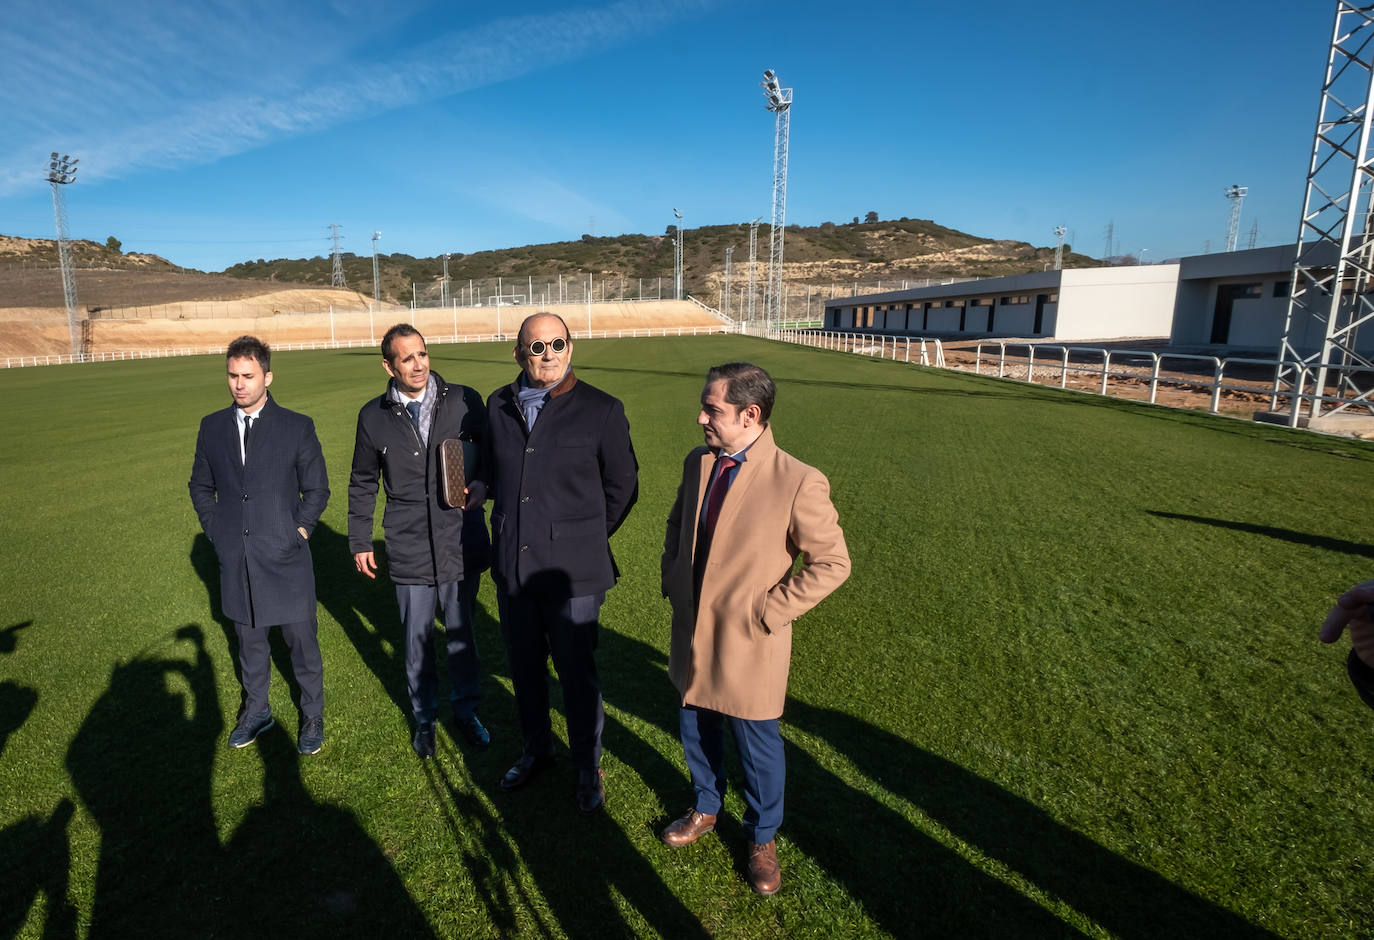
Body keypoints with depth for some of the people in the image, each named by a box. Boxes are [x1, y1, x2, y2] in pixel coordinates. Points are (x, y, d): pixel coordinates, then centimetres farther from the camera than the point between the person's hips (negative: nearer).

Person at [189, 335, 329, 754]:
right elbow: (201, 486, 15)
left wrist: (298, 532, -7)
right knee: (249, 640, 18)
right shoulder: (212, 427, 4)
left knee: (302, 640, 7)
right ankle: (256, 710, 39)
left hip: (285, 559, -3)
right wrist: (216, 531, 5)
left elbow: (316, 489, 0)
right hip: (236, 560, 3)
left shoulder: (297, 427, -6)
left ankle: (312, 715, 26)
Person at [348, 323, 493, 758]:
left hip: (462, 543, 0)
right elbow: (363, 483, 10)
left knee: (461, 633, 15)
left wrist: (484, 485, -15)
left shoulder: (464, 401, -5)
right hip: (409, 549, 1)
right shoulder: (374, 416, 0)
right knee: (417, 639, 14)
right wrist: (360, 541, 11)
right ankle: (424, 717, 37)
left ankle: (466, 710, 37)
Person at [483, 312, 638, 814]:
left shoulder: (601, 410, -8)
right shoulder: (498, 405, 5)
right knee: (524, 668, 18)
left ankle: (588, 767, 29)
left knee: (577, 672, 6)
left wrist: (585, 539, 6)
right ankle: (536, 750, 42)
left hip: (571, 570, -4)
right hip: (511, 565, 4)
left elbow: (622, 486, 0)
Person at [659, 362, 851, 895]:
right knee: (697, 733, 24)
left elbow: (832, 563, -15)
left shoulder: (798, 482, -21)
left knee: (758, 746, 15)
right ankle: (705, 811, 52)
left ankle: (762, 839, 42)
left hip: (749, 644, -5)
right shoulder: (697, 463, -1)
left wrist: (769, 611, -16)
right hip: (693, 633, 6)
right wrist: (672, 581, 6)